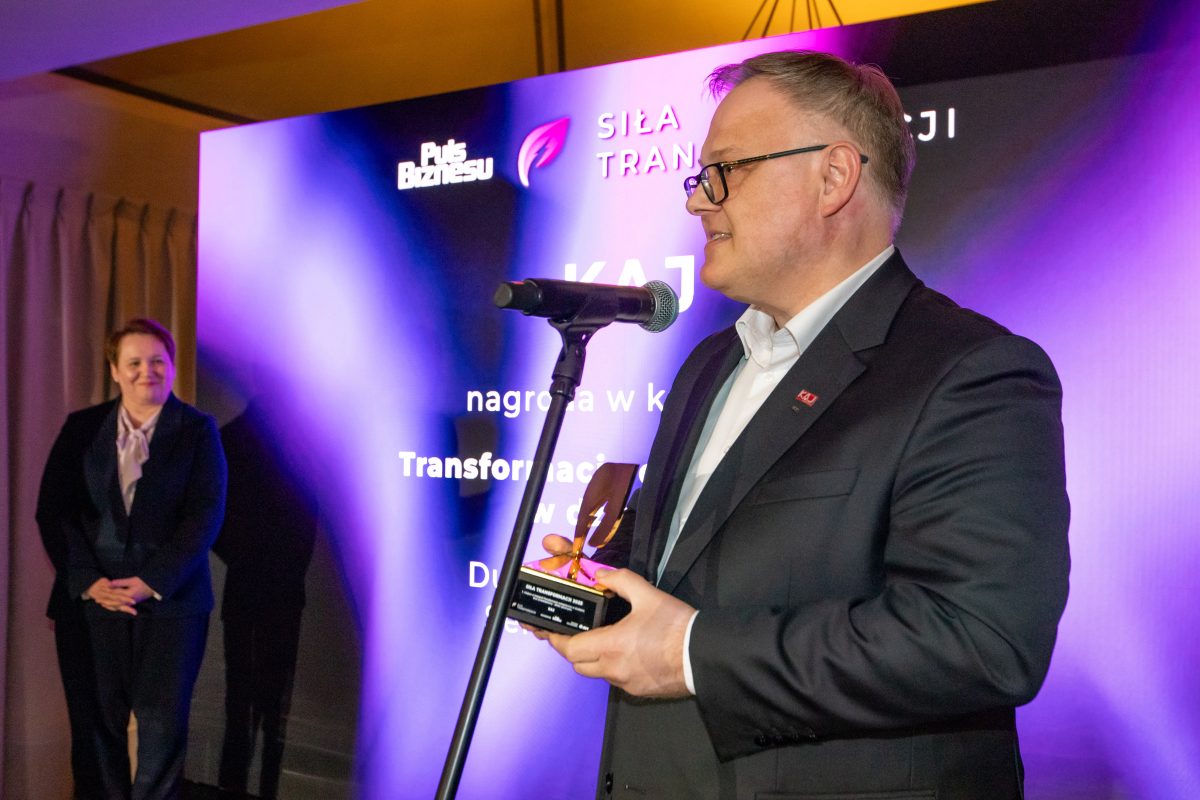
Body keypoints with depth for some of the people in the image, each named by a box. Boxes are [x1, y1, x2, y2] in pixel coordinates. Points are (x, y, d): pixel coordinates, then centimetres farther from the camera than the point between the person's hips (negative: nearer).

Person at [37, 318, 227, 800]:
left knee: (163, 722, 5)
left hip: (168, 600, -2)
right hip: (90, 599, 2)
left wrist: (152, 582, -15)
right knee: (95, 720, 7)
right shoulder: (82, 428, 8)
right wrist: (87, 580, -11)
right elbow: (53, 510, 2)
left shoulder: (197, 430, 1)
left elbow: (206, 514, -7)